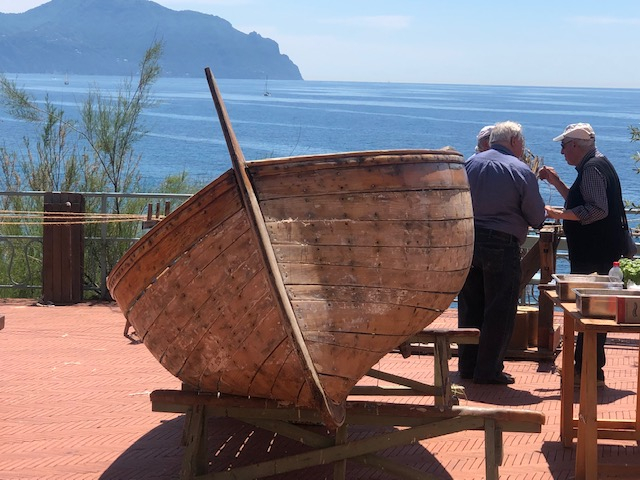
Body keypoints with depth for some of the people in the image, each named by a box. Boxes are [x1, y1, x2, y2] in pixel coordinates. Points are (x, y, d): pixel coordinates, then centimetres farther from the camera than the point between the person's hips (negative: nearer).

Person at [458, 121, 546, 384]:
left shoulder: (470, 163, 7)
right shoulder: (522, 171, -7)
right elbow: (537, 218, -4)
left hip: (468, 241, 5)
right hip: (502, 246, -5)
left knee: (469, 306, 14)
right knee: (499, 311, 3)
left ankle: (467, 364, 20)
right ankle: (488, 370, 4)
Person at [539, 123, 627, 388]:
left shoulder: (593, 168, -15)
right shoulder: (595, 165, 18)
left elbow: (597, 210, -25)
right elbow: (580, 203, 26)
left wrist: (558, 214, -23)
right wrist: (556, 182, 21)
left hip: (593, 254, -11)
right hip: (594, 250, 11)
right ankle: (583, 364, 22)